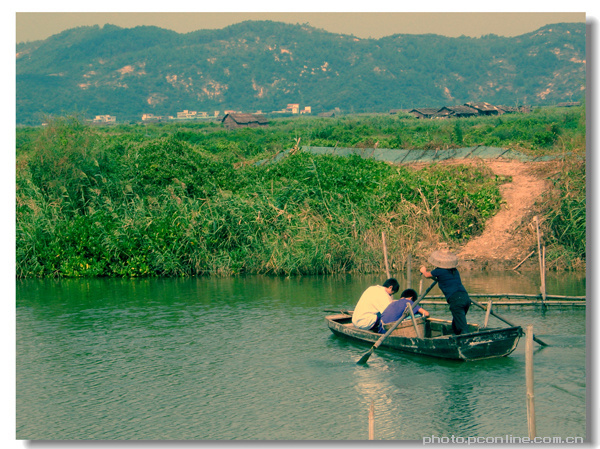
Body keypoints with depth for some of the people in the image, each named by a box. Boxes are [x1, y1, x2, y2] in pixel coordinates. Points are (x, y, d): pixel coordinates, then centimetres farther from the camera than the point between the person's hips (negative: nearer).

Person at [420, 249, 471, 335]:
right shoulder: (455, 271, 21)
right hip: (466, 297, 7)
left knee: (463, 328, -13)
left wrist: (423, 270, 47)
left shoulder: (439, 271, 2)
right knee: (455, 327, 19)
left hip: (456, 300, -7)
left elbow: (427, 275, 23)